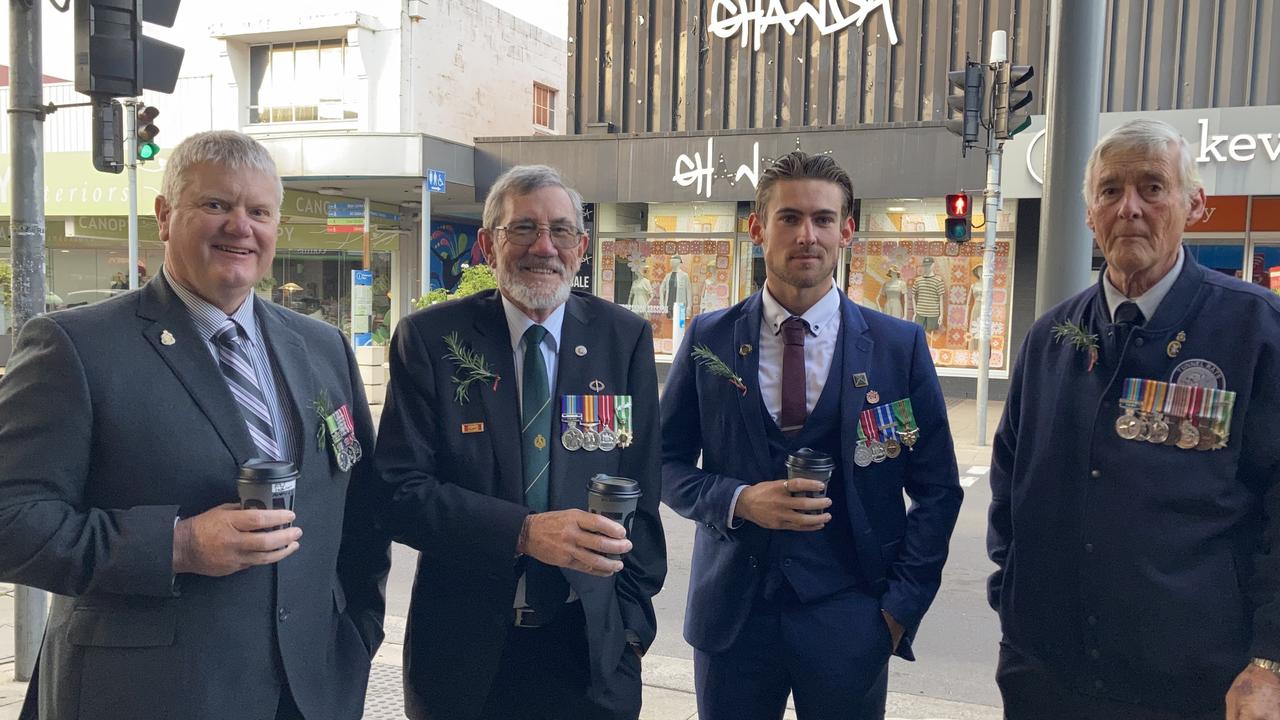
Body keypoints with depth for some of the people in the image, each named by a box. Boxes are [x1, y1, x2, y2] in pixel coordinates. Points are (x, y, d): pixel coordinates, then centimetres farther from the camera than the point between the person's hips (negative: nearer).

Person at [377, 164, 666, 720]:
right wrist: (524, 531, -25)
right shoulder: (429, 339, -6)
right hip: (464, 649, -1)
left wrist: (631, 618, 1)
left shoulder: (625, 339, -1)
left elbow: (641, 492, 3)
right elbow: (399, 491, -12)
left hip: (594, 645, 1)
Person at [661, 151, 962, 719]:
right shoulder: (708, 341, -1)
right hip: (731, 613, 1)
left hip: (849, 620, 0)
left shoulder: (900, 346, -2)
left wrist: (900, 606, -4)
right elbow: (667, 462, 4)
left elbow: (937, 490, 2)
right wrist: (738, 500, -14)